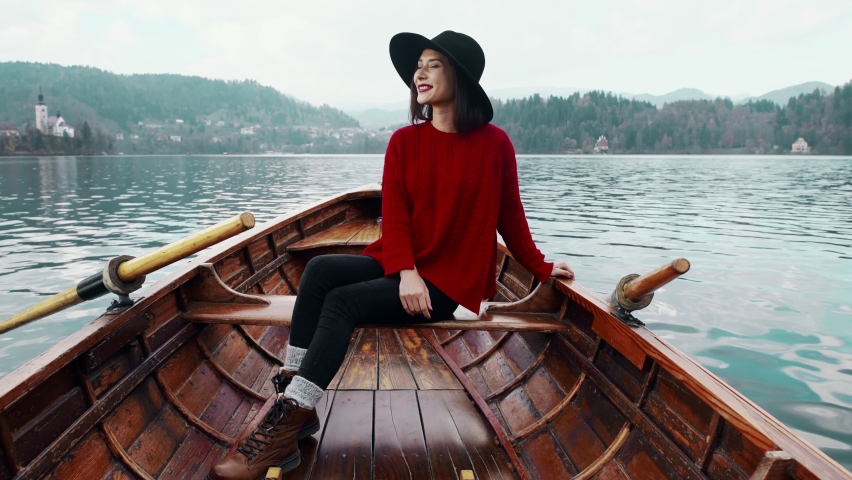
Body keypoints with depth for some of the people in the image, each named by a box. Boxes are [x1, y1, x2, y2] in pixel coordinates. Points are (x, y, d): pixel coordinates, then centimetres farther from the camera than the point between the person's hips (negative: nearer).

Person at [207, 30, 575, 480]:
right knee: (319, 270, -22)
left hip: (449, 282, -4)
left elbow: (510, 217, 6)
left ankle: (286, 423, -23)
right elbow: (393, 214, -3)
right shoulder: (404, 142, 4)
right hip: (399, 266, 4)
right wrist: (405, 270, -19)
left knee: (343, 301, -24)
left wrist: (542, 268, 12)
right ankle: (292, 402, -24)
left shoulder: (494, 143, -4)